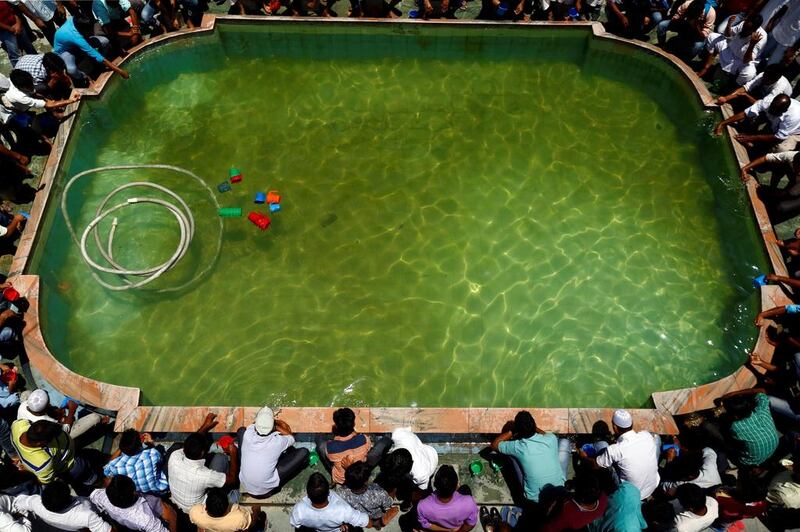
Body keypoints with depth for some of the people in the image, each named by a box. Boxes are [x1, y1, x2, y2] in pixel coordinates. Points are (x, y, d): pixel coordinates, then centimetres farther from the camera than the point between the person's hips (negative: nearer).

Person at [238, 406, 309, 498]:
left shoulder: (247, 435, -21)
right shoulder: (278, 442, -26)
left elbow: (253, 426, 8)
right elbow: (291, 438, 1)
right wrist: (275, 425, 4)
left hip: (245, 485, 3)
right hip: (266, 491, -3)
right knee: (304, 453, -4)